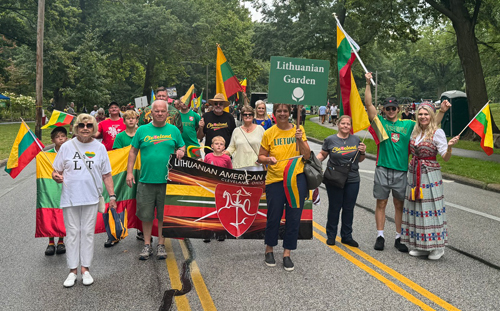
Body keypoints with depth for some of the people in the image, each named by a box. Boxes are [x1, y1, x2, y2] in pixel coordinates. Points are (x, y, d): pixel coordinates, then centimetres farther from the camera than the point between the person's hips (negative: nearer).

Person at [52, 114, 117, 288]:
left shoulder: (99, 148, 5)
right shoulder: (67, 146, 3)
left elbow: (106, 175, 7)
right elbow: (57, 171, 7)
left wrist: (112, 196, 2)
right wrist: (56, 177, -16)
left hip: (91, 198, 0)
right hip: (70, 198, 0)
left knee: (88, 232, 6)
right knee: (72, 232, 5)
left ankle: (85, 269, 14)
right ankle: (72, 271, 13)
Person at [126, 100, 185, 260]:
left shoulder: (174, 130, 7)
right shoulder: (142, 130, 5)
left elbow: (182, 147, 16)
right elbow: (133, 151, 9)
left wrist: (181, 152, -8)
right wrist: (129, 172, 2)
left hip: (167, 180, 0)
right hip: (146, 180, 0)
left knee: (164, 214, 7)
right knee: (146, 214, 6)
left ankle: (161, 245, 19)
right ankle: (147, 245, 19)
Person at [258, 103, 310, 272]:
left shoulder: (298, 130, 3)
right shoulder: (269, 133, 0)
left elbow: (307, 156, 1)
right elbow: (260, 157, 6)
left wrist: (300, 140, -14)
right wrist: (268, 159, -15)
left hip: (297, 178, 1)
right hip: (275, 179, -1)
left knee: (294, 217, 4)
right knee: (274, 217, 5)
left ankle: (287, 253, 18)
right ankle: (269, 250, 28)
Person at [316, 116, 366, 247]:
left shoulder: (356, 139, 7)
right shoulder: (330, 140, -2)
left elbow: (359, 160, 14)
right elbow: (322, 154, 7)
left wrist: (363, 152, -7)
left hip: (352, 180, 3)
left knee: (349, 208, 9)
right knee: (334, 208, 6)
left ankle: (347, 236, 22)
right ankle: (331, 235, 21)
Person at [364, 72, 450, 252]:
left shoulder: (408, 125, 11)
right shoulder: (380, 122, 5)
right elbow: (368, 104, -3)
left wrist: (442, 112, 3)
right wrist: (368, 83, -10)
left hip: (401, 171, 2)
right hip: (383, 170, -2)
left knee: (399, 205, 8)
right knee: (381, 203, 4)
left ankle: (399, 238, 17)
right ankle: (380, 236, 12)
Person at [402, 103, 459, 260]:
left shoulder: (437, 132, -7)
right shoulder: (415, 131, 11)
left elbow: (446, 158, -11)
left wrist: (449, 146, -28)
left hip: (430, 174, -6)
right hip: (414, 173, 6)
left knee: (430, 208, -4)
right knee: (416, 208, 8)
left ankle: (437, 247, 9)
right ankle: (421, 245, 19)